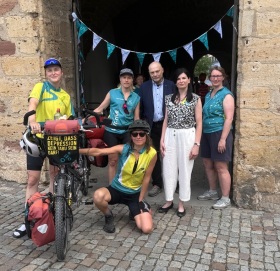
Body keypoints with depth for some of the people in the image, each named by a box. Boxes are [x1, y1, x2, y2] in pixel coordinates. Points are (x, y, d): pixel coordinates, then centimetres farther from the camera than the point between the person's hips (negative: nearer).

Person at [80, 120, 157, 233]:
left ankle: (139, 209, 21)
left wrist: (140, 200, -2)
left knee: (146, 228, -15)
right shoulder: (123, 149, -15)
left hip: (135, 194, 1)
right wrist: (78, 150, -38)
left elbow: (146, 178, -6)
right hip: (116, 189, 0)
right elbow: (98, 152, -24)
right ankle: (109, 216, 0)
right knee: (98, 196, -35)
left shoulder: (151, 153, -14)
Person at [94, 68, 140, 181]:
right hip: (111, 131, -1)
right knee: (112, 160, 6)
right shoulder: (112, 93, 3)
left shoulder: (136, 97, 7)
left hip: (127, 132, 1)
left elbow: (136, 118, 7)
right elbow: (100, 109, 3)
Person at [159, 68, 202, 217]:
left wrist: (196, 144, -10)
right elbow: (166, 120, 10)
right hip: (170, 136, 3)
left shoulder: (195, 99, -2)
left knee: (184, 170, 4)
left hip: (187, 137, -3)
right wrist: (162, 140, 4)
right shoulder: (169, 98, 8)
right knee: (168, 169, 6)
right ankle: (169, 201, 23)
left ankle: (181, 203, 18)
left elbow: (199, 123, -4)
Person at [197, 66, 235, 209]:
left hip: (219, 133, -8)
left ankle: (225, 198, 10)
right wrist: (202, 133, 12)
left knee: (221, 167, -2)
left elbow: (229, 118, -16)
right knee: (208, 164, 15)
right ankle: (212, 192, 31)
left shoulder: (226, 95, -9)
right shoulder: (208, 95, 13)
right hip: (207, 133, 8)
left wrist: (223, 139, -21)